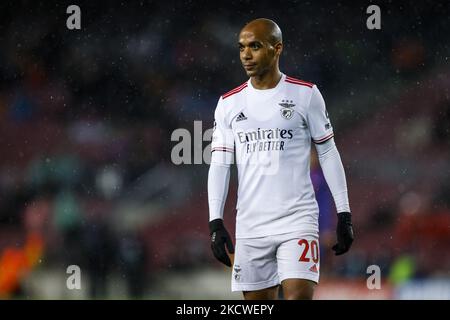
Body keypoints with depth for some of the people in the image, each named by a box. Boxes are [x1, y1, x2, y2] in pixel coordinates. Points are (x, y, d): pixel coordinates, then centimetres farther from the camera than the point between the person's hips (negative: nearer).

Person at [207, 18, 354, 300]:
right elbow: (219, 165, 7)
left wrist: (344, 214, 1)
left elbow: (328, 153, 5)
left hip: (297, 221, -3)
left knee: (299, 296, -16)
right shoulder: (229, 104, 8)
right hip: (250, 226, 3)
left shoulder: (306, 94, 2)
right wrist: (216, 222, -3)